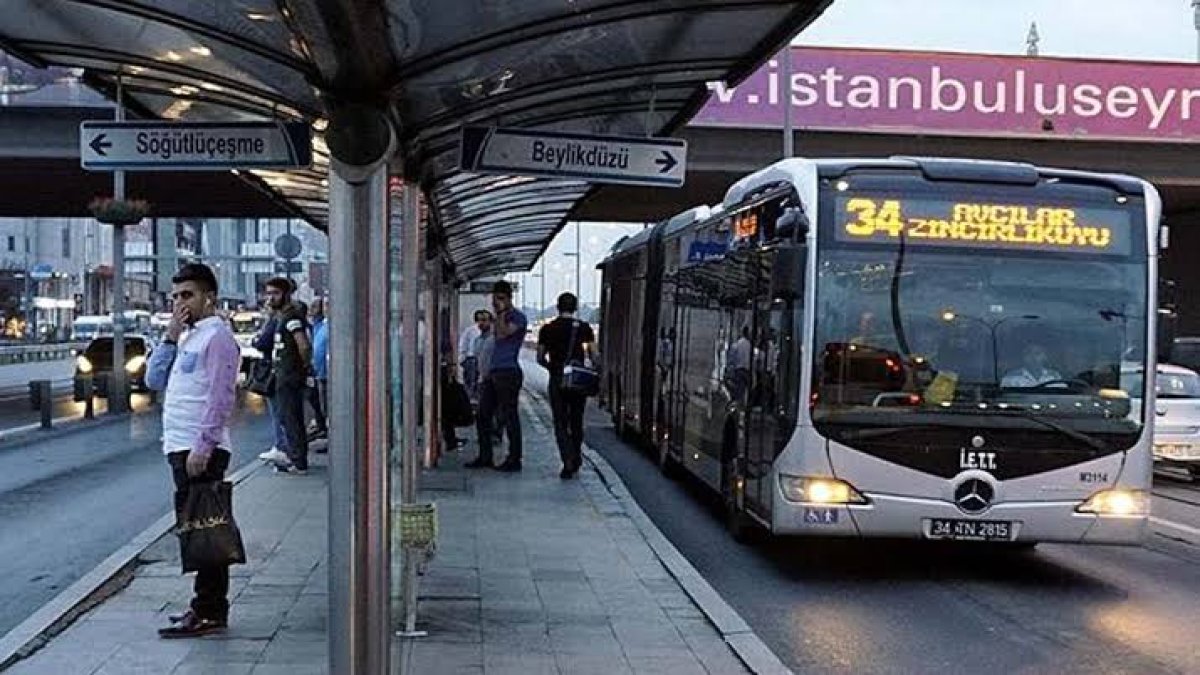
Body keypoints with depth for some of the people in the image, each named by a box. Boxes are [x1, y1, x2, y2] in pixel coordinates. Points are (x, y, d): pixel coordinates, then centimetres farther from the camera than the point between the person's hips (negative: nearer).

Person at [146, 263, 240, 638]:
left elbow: (220, 396, -17)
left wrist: (203, 446, -23)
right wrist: (170, 337, 4)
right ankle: (209, 607, 19)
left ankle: (209, 613, -3)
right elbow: (155, 380, 15)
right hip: (180, 448, 9)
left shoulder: (217, 336, -9)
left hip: (202, 450, -9)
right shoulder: (188, 338, 20)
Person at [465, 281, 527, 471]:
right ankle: (485, 456, 15)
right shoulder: (502, 317, 21)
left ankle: (514, 459, 0)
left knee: (509, 416, -6)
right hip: (493, 372, 9)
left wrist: (501, 313, -14)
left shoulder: (518, 317, -7)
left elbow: (502, 334, -23)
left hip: (508, 372, -9)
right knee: (483, 414, 8)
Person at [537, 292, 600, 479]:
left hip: (557, 380, -1)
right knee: (577, 422, 16)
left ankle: (568, 463, -13)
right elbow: (595, 356, -4)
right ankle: (576, 460, 26)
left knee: (561, 424, 1)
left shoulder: (547, 329, 1)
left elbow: (540, 358, 4)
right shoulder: (584, 328, 1)